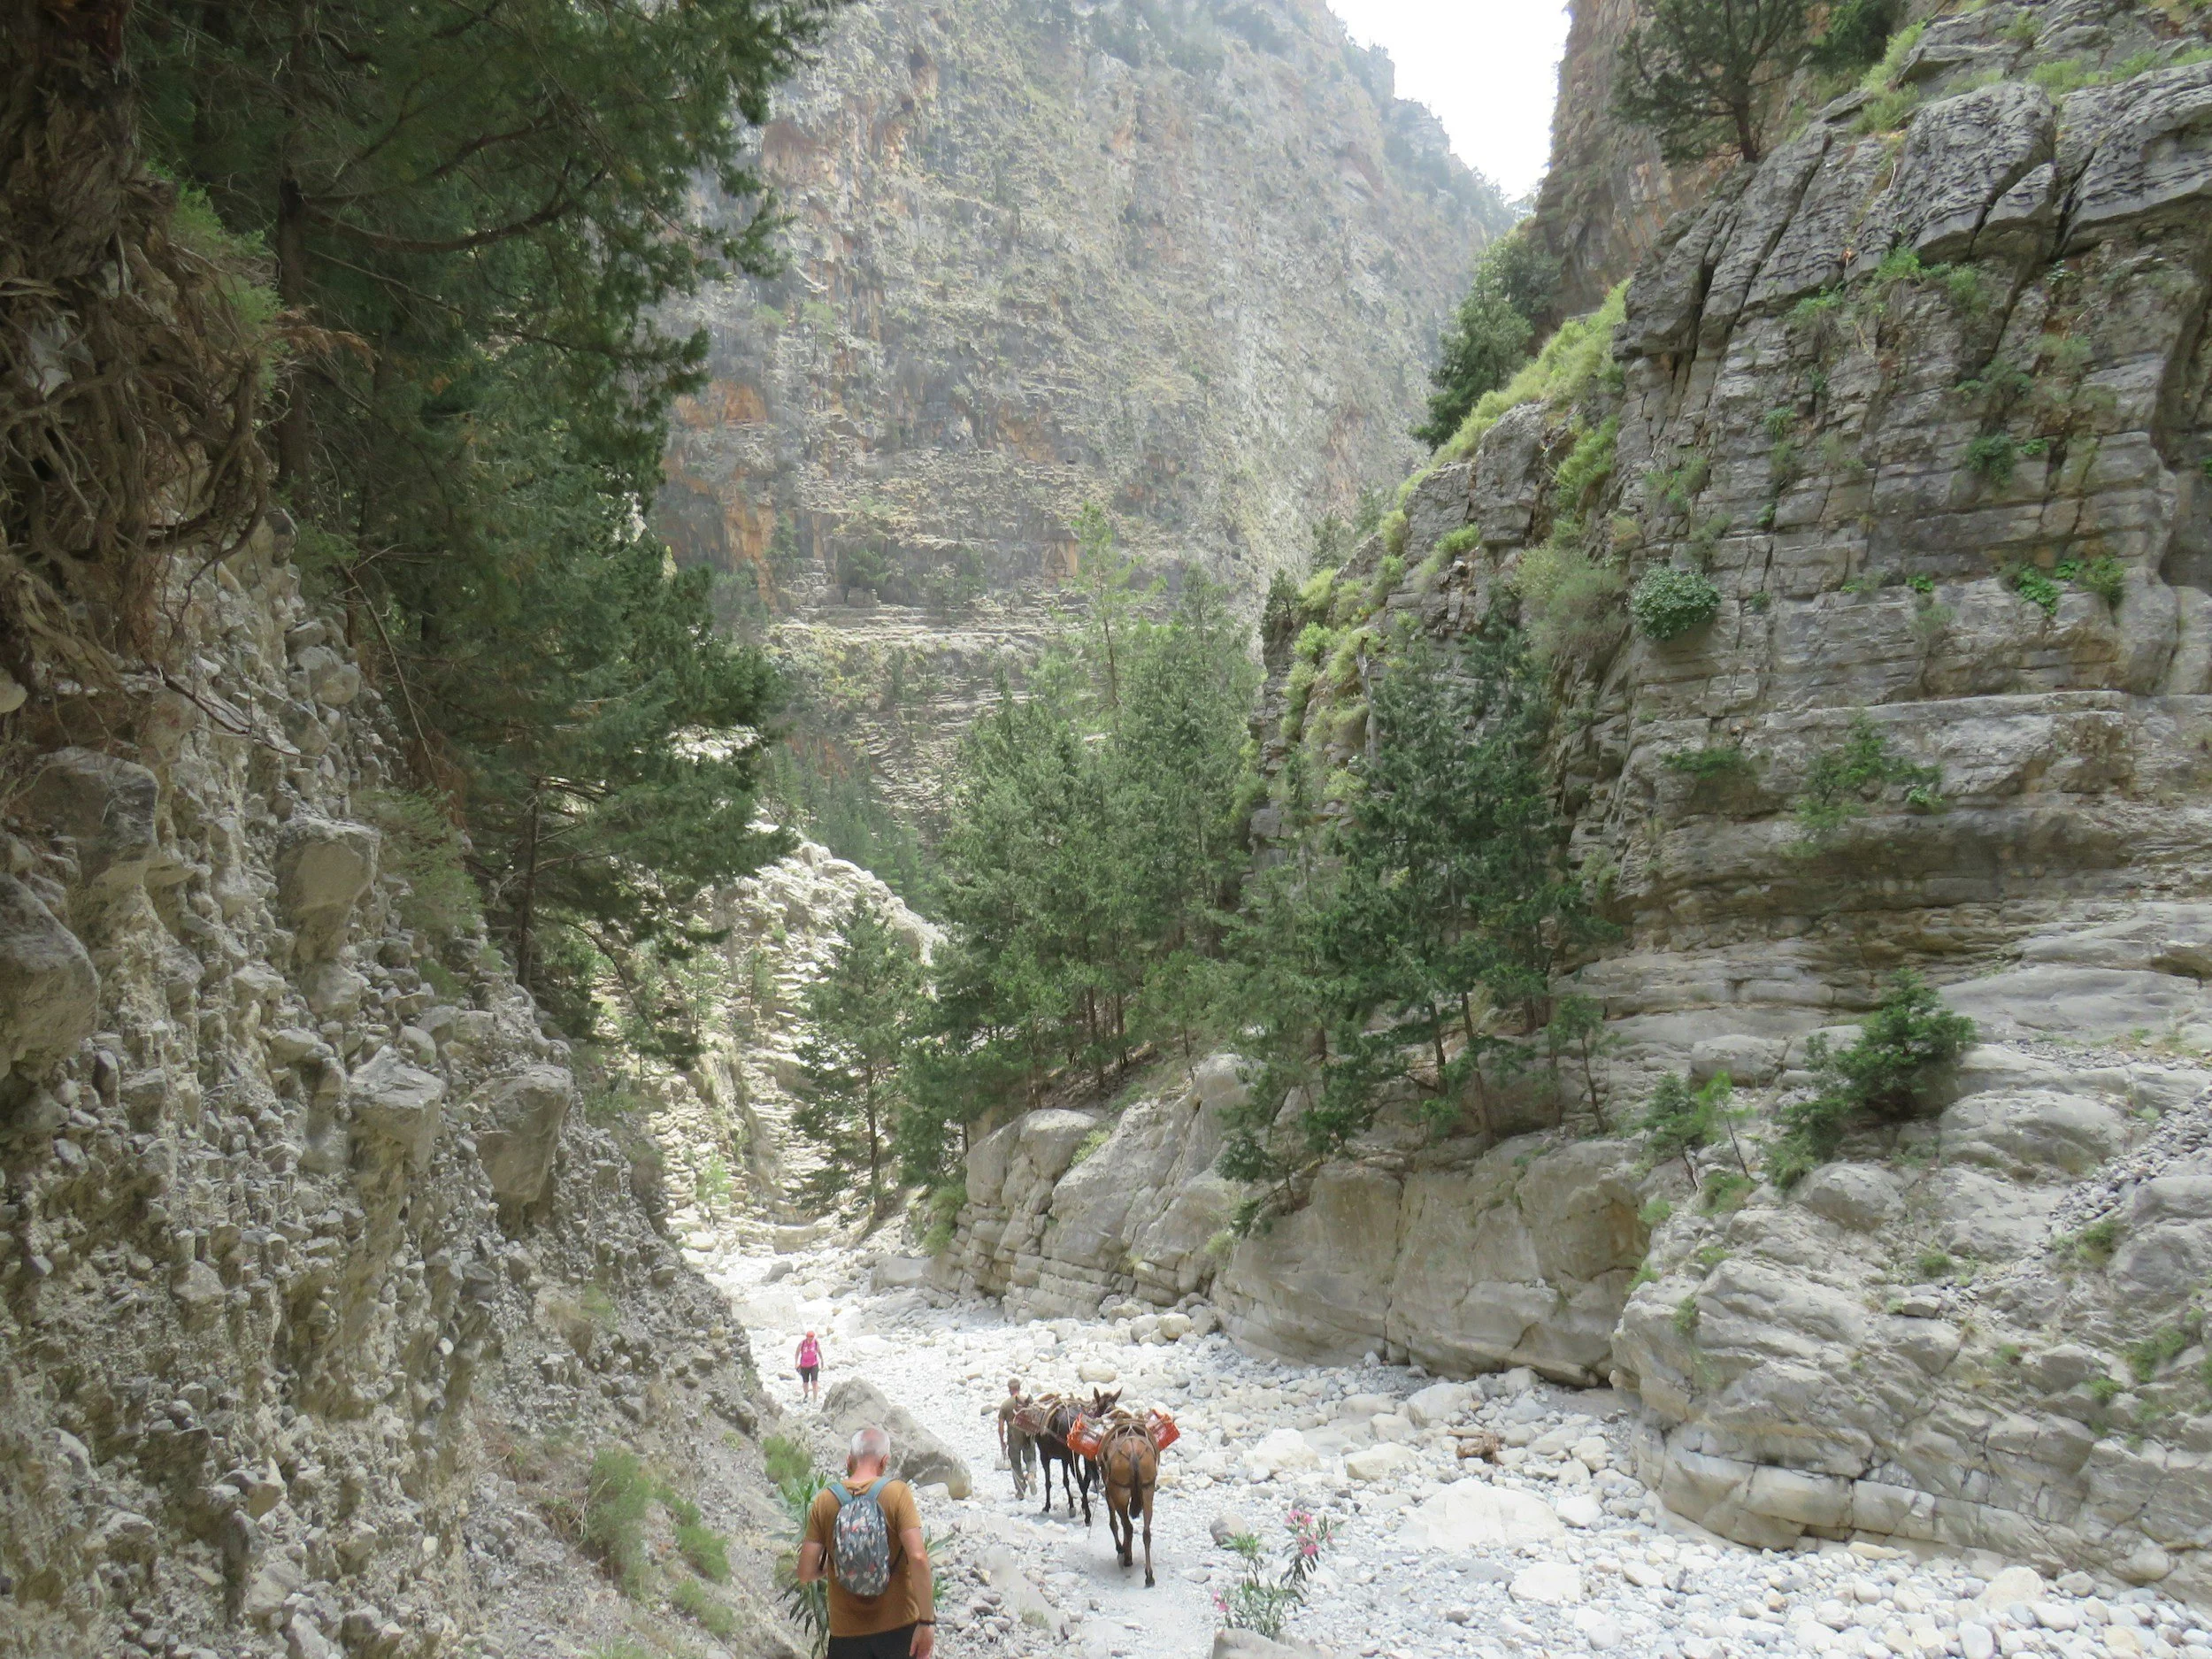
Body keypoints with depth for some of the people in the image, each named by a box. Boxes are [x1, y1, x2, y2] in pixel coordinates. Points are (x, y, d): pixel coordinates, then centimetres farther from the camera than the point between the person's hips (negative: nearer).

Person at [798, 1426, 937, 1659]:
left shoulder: (824, 1501, -3)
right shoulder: (897, 1493, -9)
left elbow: (805, 1574, -4)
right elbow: (918, 1558, -19)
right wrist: (927, 1621, -14)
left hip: (846, 1633, 1)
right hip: (899, 1625, -1)